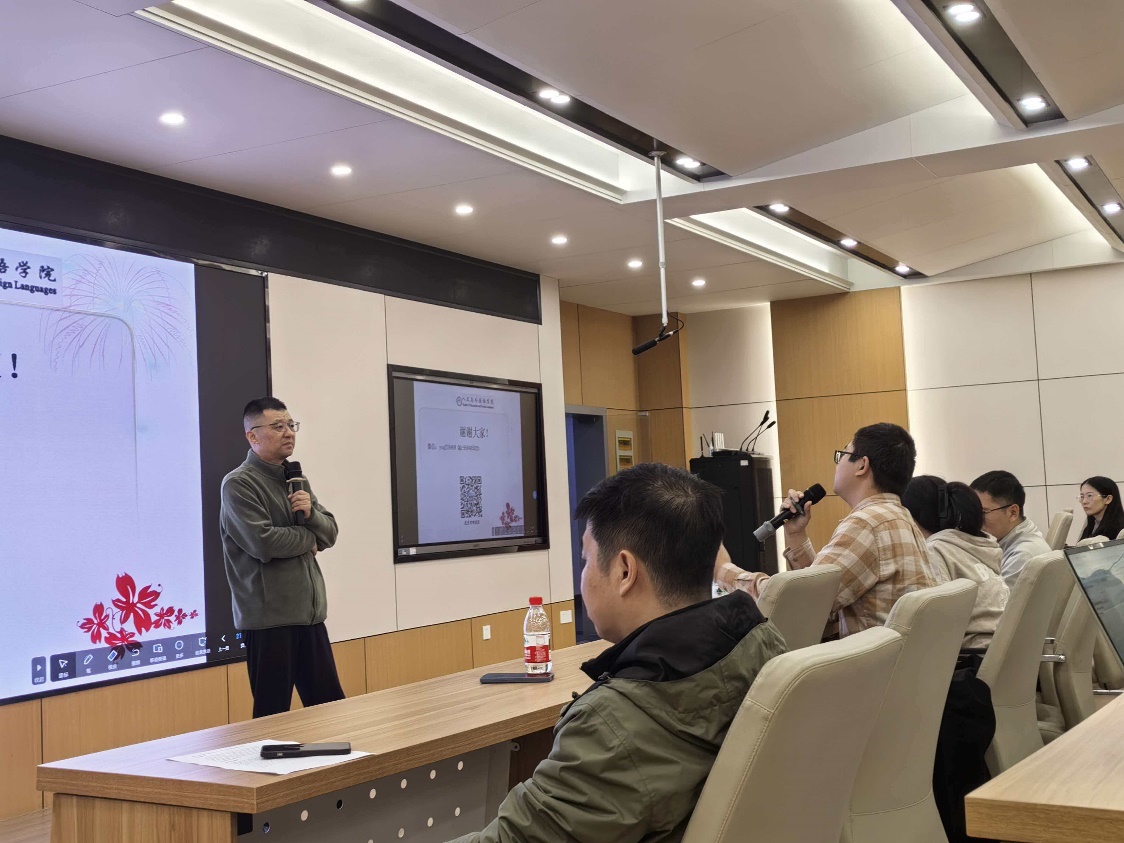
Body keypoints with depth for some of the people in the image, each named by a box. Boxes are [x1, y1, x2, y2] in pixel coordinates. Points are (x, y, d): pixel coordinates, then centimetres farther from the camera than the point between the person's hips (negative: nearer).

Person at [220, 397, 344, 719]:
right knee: (273, 716, 0)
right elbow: (263, 543, -20)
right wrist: (308, 538, -3)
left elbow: (330, 533, 14)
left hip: (309, 613, 7)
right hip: (268, 617, -7)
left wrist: (311, 513, -8)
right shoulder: (238, 484, -9)